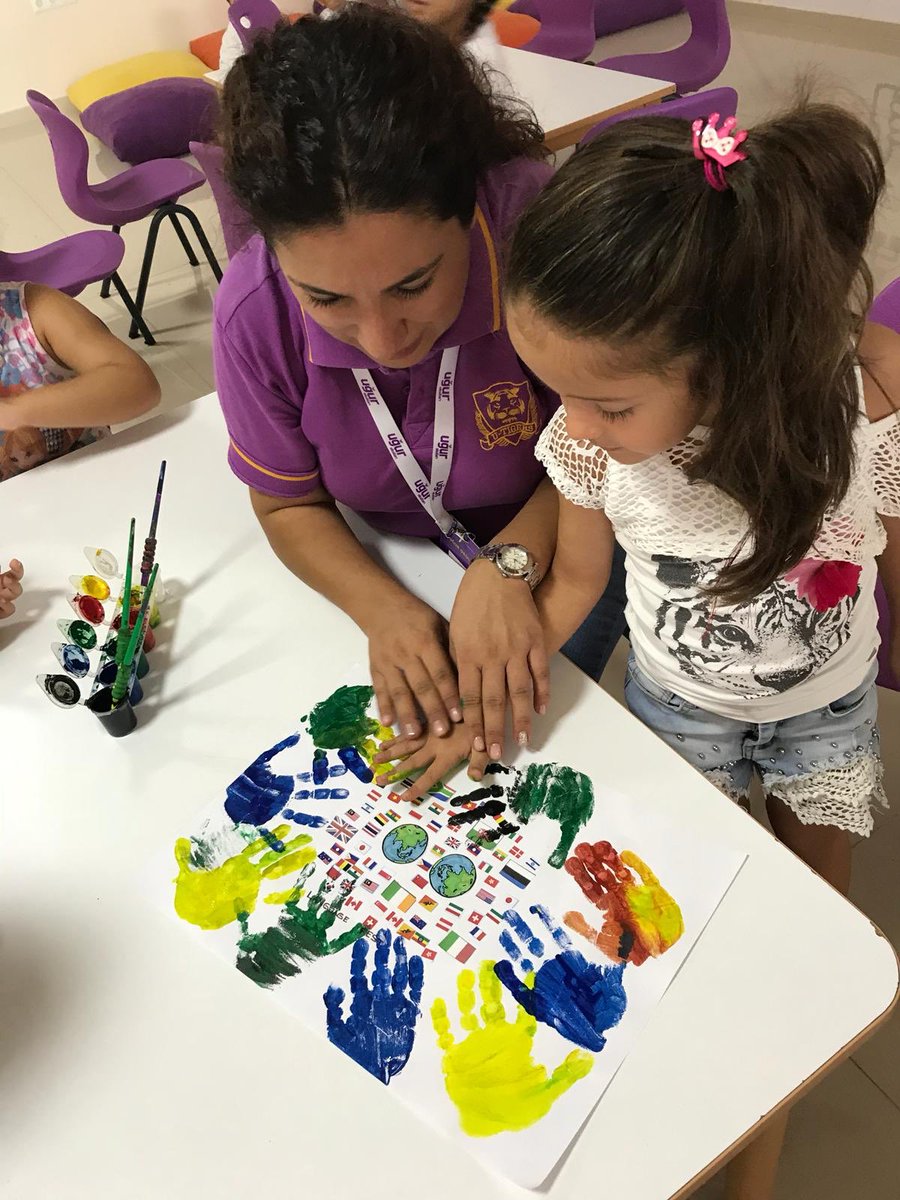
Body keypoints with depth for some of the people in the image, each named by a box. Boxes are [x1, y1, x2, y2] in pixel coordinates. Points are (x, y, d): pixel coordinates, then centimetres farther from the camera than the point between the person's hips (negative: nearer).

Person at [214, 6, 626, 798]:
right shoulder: (253, 313, -26)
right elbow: (290, 504, -10)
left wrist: (509, 566, -37)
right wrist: (383, 609, -27)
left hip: (554, 549, -1)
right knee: (416, 733, 17)